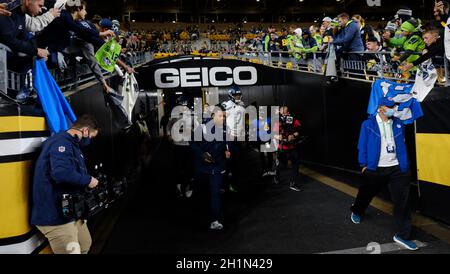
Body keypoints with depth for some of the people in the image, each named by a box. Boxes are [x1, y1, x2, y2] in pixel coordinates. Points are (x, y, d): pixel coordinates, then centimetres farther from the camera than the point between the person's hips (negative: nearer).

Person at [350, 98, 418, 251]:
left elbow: (402, 146, 10)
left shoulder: (398, 124, 6)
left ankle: (402, 235, 9)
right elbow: (362, 146, -4)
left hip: (396, 168, 3)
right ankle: (356, 212, 48)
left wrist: (405, 166, 7)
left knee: (401, 201, 0)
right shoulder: (368, 125, -5)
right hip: (375, 169, -2)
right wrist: (364, 165, -7)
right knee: (367, 193, 17)